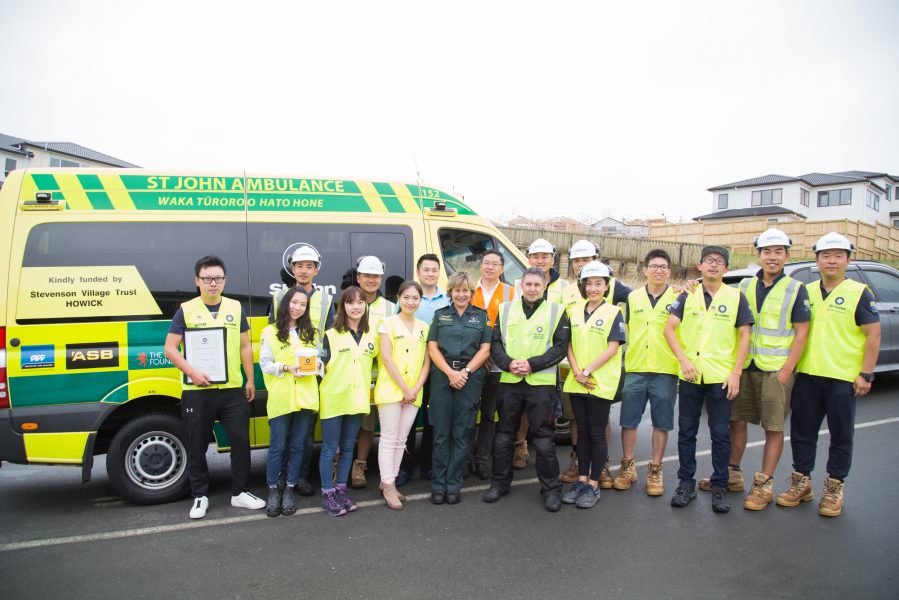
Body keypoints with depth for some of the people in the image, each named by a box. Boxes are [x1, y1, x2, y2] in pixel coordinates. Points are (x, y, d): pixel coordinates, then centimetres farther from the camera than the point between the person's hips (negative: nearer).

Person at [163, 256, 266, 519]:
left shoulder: (235, 308, 8)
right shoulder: (186, 310, 0)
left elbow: (245, 346, 12)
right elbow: (170, 348, -3)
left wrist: (250, 380, 8)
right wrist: (192, 372, -17)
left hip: (233, 389, 2)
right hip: (197, 391, -2)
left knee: (241, 440, 6)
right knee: (197, 446, 8)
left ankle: (240, 493, 21)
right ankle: (200, 496, 24)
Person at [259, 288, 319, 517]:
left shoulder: (311, 333, 14)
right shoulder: (270, 333, 3)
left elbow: (318, 359, 13)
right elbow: (265, 364, -1)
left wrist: (312, 367, -9)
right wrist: (286, 367, -16)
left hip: (305, 397, 3)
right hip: (280, 398, -3)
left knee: (298, 446, 8)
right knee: (278, 446, 1)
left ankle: (289, 490, 20)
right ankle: (273, 490, 16)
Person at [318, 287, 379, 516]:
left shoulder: (371, 336, 7)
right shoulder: (331, 335, -4)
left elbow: (374, 365, 19)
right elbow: (322, 367, -5)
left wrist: (369, 385, 9)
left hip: (357, 401, 4)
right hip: (333, 400, -4)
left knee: (347, 448, 13)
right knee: (330, 449, 3)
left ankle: (341, 489, 24)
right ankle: (327, 494, 13)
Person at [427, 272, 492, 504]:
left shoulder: (481, 316, 9)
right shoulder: (440, 315, 11)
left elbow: (485, 349, 3)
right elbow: (433, 348, 4)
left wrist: (465, 371, -9)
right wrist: (450, 372, -9)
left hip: (470, 378, 0)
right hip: (442, 375, 0)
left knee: (462, 433, 2)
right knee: (441, 432, 1)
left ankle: (454, 485, 11)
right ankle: (438, 484, 10)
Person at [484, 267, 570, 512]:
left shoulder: (556, 311, 2)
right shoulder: (505, 310, 9)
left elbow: (560, 347, -3)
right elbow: (495, 343, 6)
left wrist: (532, 364, -14)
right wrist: (509, 363, -11)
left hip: (541, 382, -2)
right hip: (509, 381, 3)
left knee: (544, 439, 1)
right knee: (503, 436, 10)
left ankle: (551, 489, 14)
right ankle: (500, 482, 25)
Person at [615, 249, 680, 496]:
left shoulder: (678, 298, 2)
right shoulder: (633, 297, 10)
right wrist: (622, 361, 10)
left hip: (666, 371, -2)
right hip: (635, 369, 2)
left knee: (661, 423, 6)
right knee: (628, 420, 6)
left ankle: (655, 470, 19)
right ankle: (628, 467, 20)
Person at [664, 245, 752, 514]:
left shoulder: (736, 297, 3)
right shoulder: (687, 295, 6)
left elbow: (744, 335, 1)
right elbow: (669, 328, -1)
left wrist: (736, 372, -7)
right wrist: (683, 360, -13)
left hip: (721, 377, -1)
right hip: (690, 375, 2)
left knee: (720, 434, 6)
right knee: (686, 431, 9)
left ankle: (719, 487, 19)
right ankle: (686, 483, 21)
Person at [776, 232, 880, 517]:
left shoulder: (859, 293, -4)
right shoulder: (806, 292, 9)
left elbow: (873, 335, -6)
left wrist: (865, 374, -11)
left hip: (843, 378, -4)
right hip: (807, 375, 4)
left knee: (841, 437, 8)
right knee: (802, 432, 11)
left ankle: (834, 489, 21)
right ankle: (801, 483, 24)